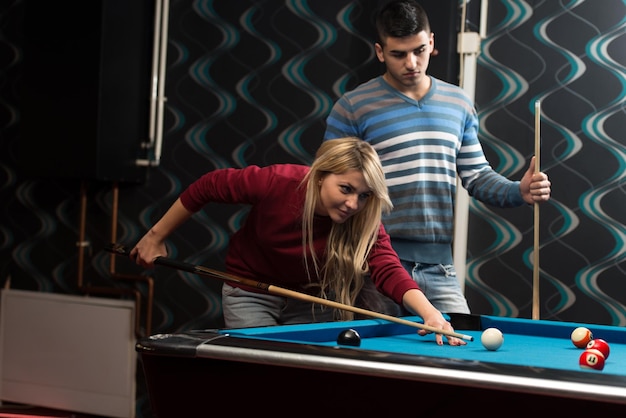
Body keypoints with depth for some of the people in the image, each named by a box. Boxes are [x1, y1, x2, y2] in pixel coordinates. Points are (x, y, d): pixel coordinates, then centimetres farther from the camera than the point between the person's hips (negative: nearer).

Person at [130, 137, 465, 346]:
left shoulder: (364, 224, -25)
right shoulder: (277, 183, -31)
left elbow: (388, 270, -40)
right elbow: (208, 187, -17)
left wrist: (430, 312, -60)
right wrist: (156, 237, -10)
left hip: (309, 300, 2)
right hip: (250, 292, -2)